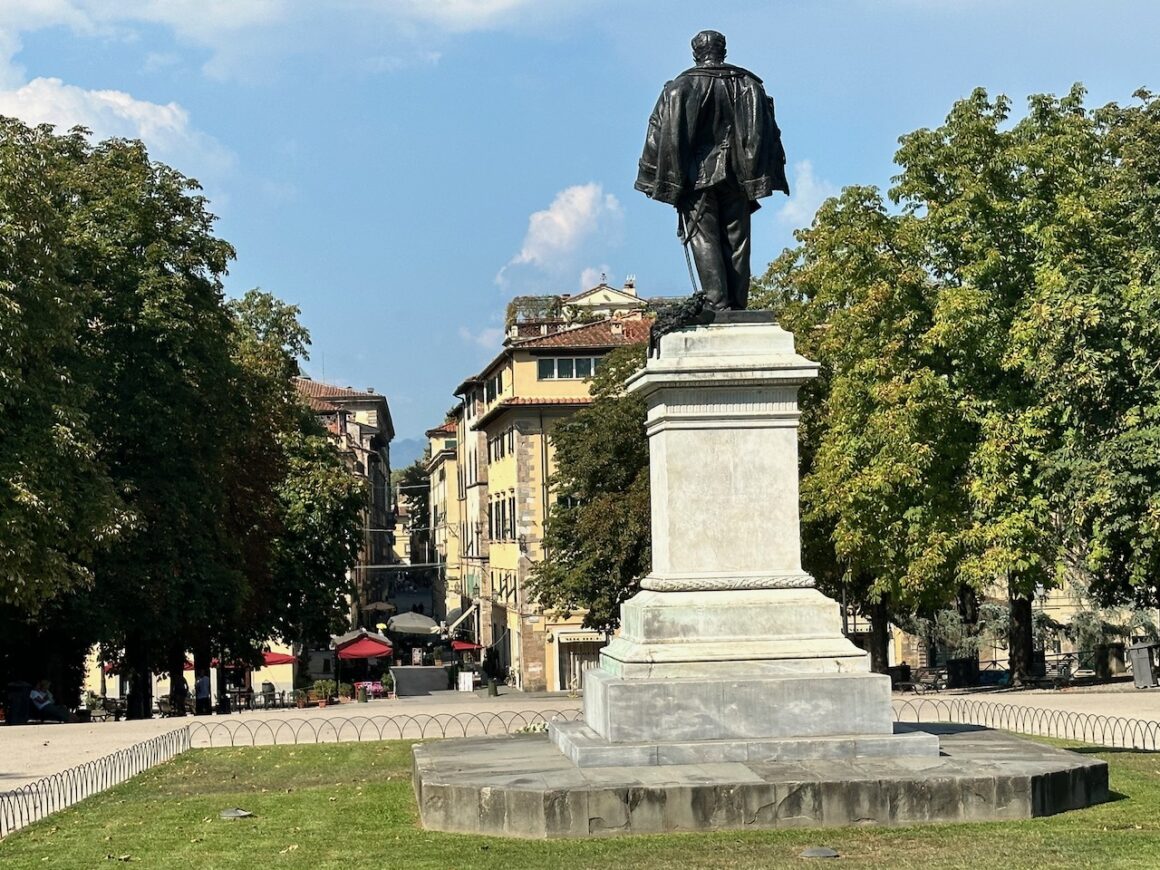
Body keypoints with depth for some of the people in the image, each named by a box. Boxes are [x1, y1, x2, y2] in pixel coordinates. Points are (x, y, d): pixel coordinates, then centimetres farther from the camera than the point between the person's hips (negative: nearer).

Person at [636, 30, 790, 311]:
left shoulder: (679, 88, 1)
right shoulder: (749, 85, 10)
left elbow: (659, 135, -2)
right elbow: (768, 133, 8)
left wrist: (655, 180, 2)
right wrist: (758, 177, 10)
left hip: (697, 178, -3)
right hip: (736, 179, 3)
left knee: (704, 239, -4)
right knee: (737, 241, 5)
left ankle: (717, 304, -16)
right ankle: (737, 305, 1)